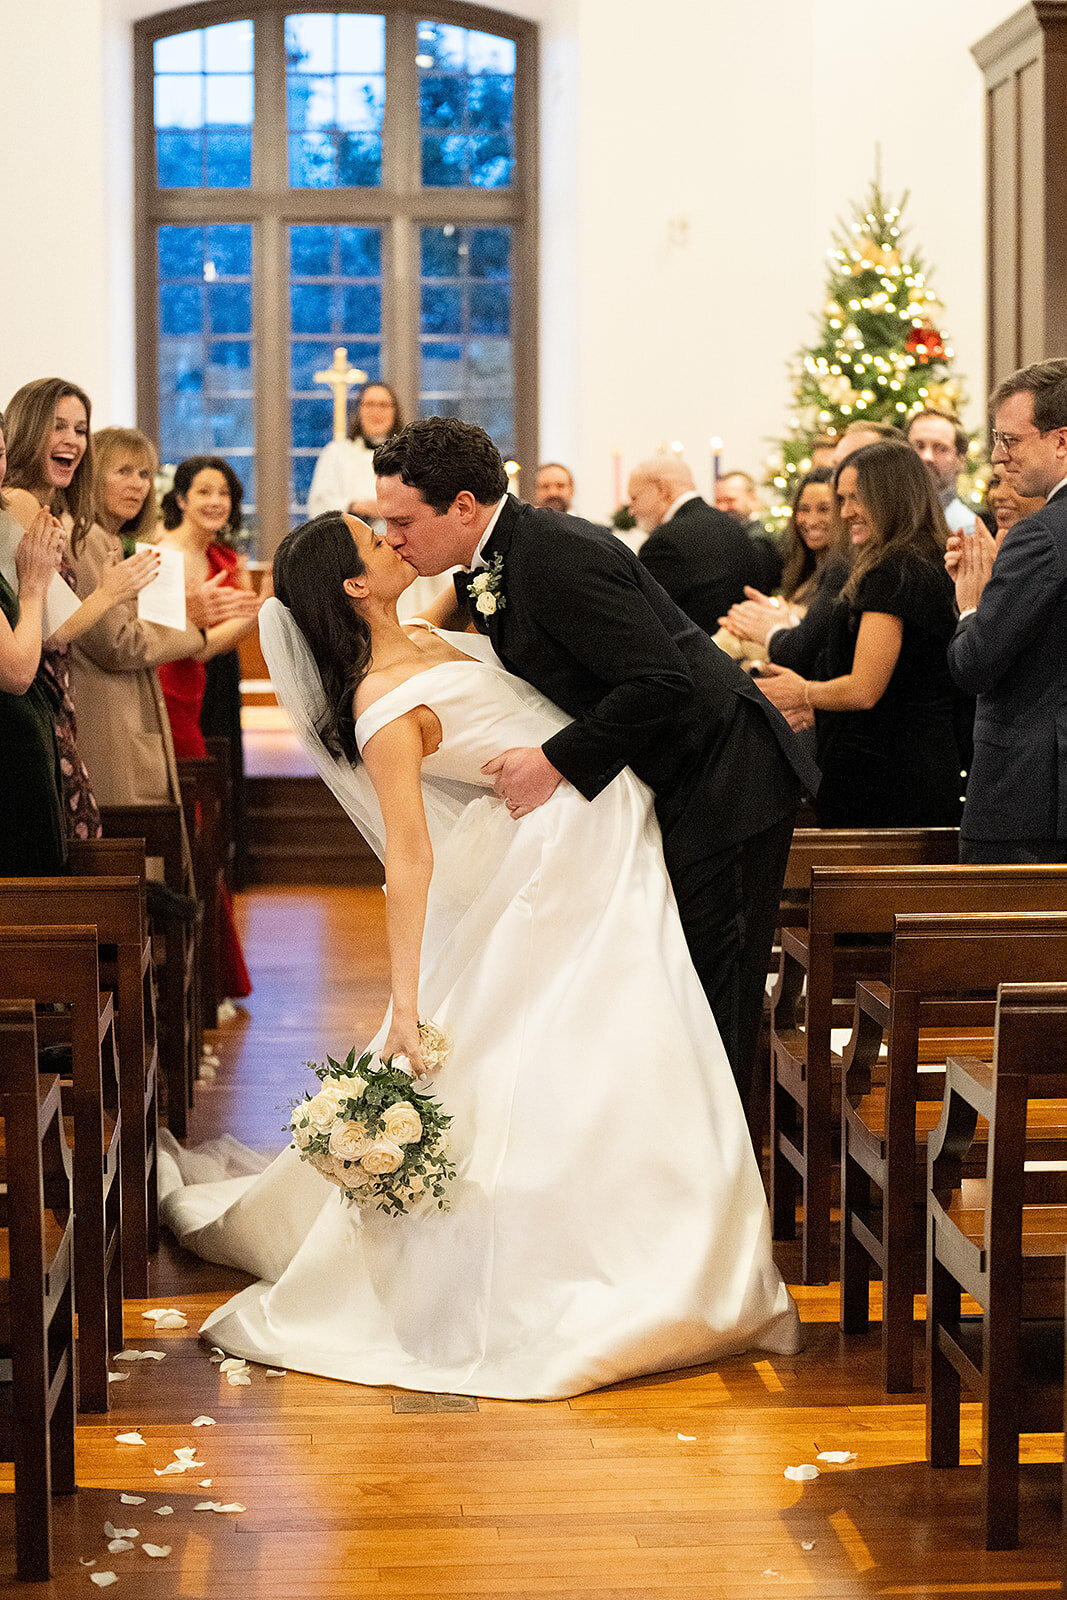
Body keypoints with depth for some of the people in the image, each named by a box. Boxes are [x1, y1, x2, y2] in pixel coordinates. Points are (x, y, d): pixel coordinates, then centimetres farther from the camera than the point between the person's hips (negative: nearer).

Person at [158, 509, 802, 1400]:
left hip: (610, 865, 9)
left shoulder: (429, 640, 7)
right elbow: (409, 858, -26)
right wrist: (406, 1006, -29)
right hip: (564, 877, -9)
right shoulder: (385, 707, -20)